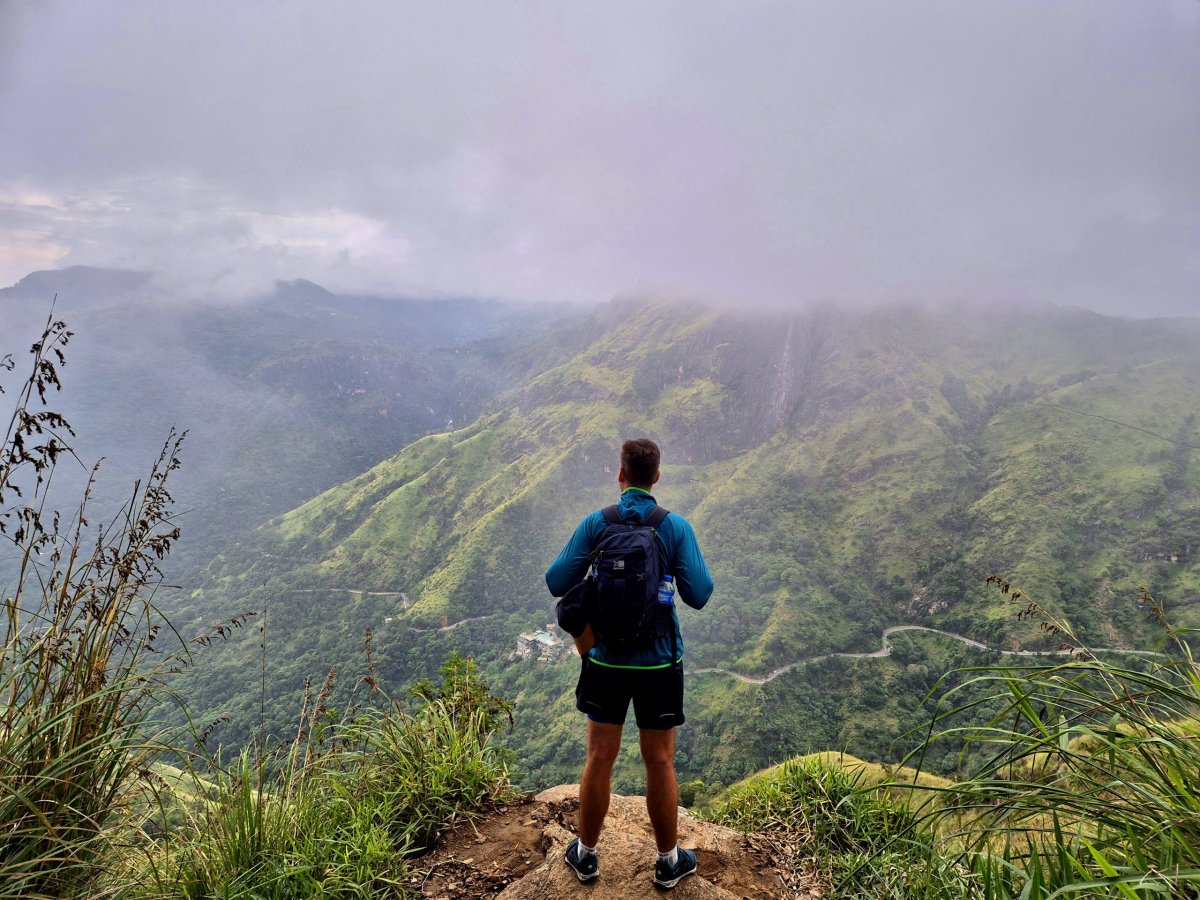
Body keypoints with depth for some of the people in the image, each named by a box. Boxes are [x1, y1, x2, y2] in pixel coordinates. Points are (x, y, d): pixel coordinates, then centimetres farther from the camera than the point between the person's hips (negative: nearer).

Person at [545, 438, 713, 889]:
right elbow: (699, 595, -11)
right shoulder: (676, 527, -10)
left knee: (600, 759, 14)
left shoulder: (595, 524, -8)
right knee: (660, 763, 13)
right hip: (658, 661, -1)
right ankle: (669, 861, 29)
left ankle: (586, 854, 31)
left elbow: (557, 583, -7)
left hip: (605, 659, 1)